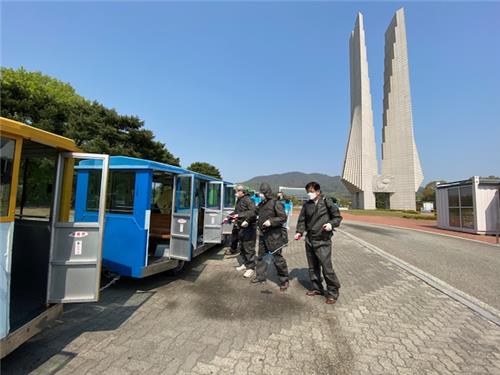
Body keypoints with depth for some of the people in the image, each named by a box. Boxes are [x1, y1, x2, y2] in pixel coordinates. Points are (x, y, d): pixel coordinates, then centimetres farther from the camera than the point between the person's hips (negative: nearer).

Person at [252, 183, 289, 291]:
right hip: (262, 234, 8)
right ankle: (261, 276, 34)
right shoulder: (261, 204, 9)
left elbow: (283, 218, -14)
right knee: (261, 256, 17)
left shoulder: (276, 203, -14)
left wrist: (271, 221, -23)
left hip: (273, 235, -8)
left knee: (277, 258, -1)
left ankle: (284, 280, 15)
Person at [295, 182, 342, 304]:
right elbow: (302, 220, 11)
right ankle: (317, 288, 33)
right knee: (313, 267, 16)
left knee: (326, 267, -5)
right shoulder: (307, 205, 7)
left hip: (323, 241, -5)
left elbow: (337, 216, 0)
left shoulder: (327, 202, -7)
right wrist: (299, 232, -3)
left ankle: (333, 292, 14)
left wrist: (331, 224, -18)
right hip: (309, 240, 6)